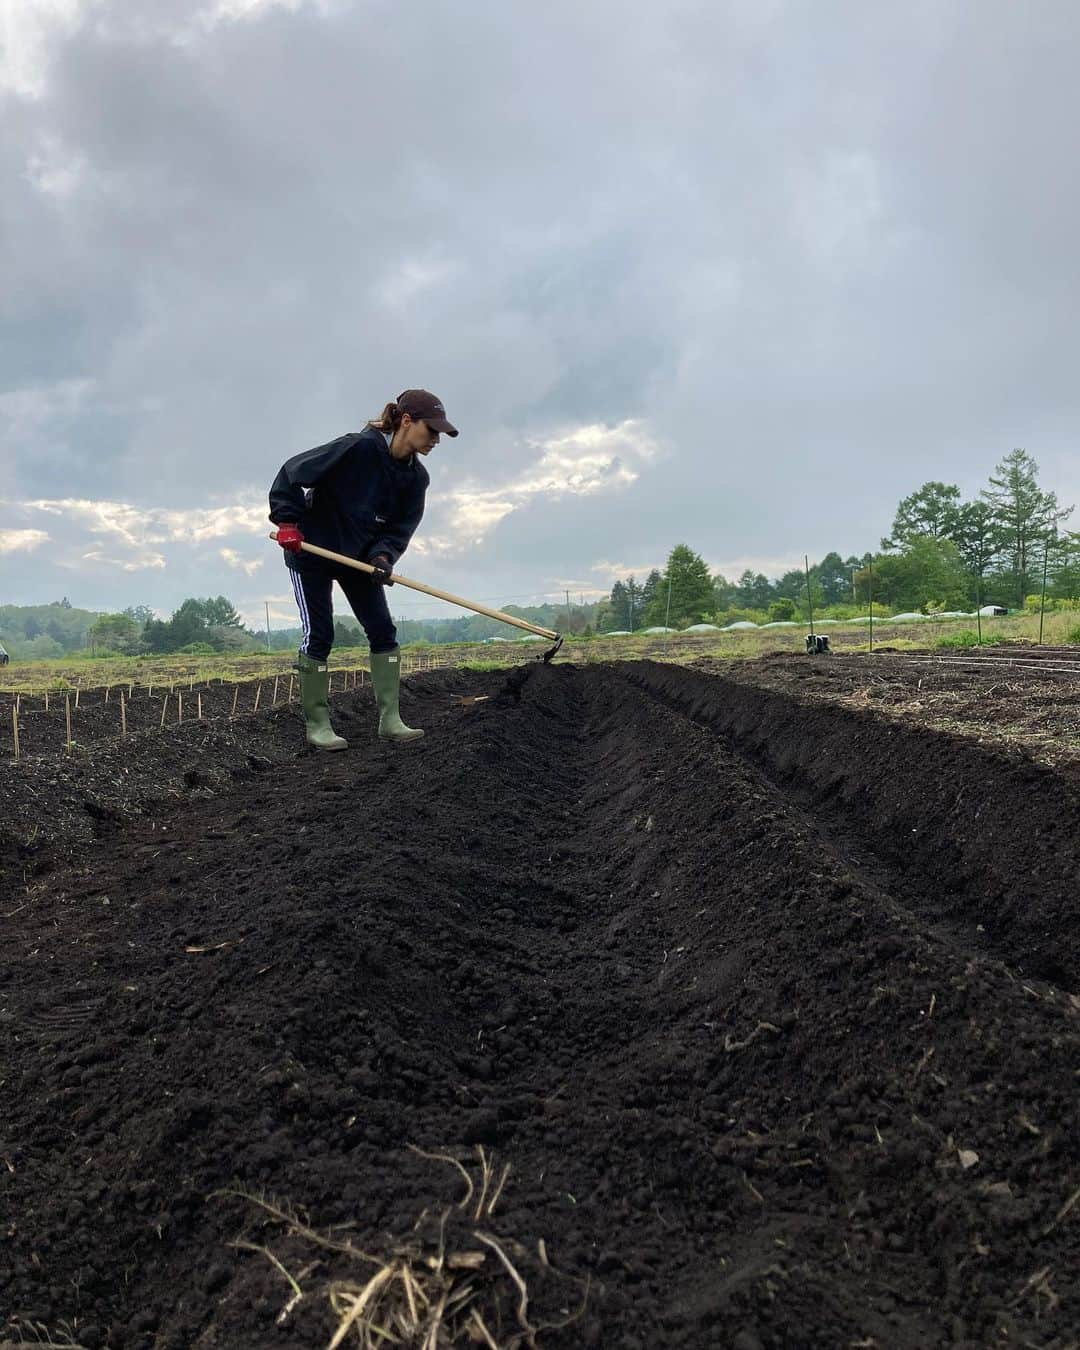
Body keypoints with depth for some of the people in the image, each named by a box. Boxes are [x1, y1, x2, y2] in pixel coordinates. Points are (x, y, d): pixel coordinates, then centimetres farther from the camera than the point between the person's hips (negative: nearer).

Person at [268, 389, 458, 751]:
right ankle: (316, 725, 4)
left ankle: (390, 720, 2)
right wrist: (287, 521, -23)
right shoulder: (359, 448, -27)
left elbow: (402, 527, -4)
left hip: (359, 555, 7)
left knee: (383, 630, -2)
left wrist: (383, 555, -23)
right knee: (318, 634, -6)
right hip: (311, 550, -6)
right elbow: (293, 471, -22)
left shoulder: (416, 477, -6)